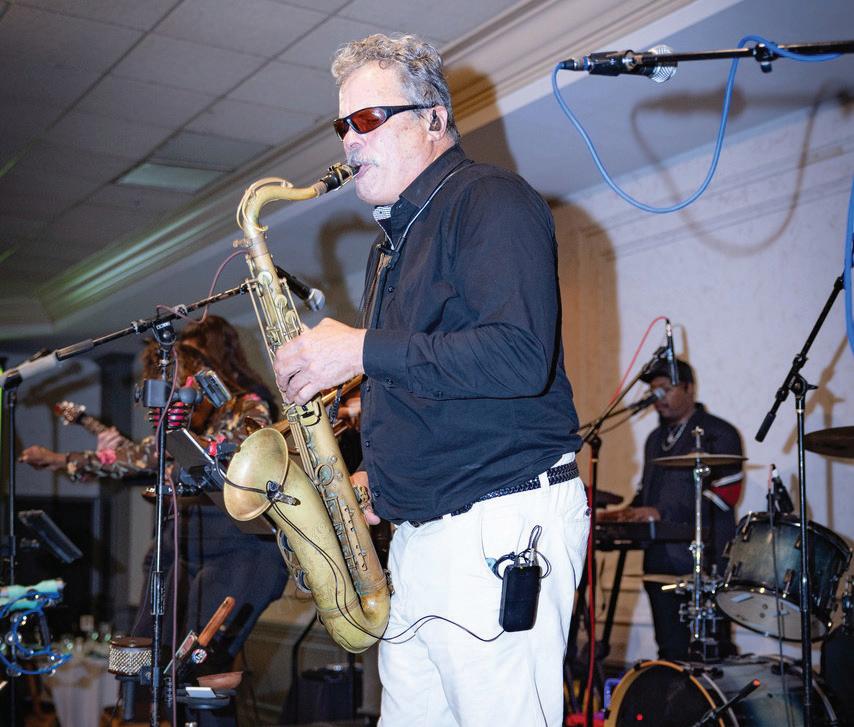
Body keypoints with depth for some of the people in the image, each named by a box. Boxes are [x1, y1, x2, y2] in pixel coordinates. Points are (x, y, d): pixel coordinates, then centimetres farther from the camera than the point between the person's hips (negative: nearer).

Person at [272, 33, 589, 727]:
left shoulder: (492, 201, -7)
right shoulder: (396, 239, 21)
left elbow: (520, 358, -22)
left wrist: (362, 350, -17)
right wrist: (379, 478, 12)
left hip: (503, 523, -9)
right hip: (420, 532, 9)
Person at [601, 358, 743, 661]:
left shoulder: (719, 434, -2)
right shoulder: (656, 438, 22)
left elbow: (725, 493, -12)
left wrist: (662, 514, -16)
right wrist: (630, 513, 7)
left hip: (704, 565, -7)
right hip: (661, 563, 7)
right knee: (670, 655, 7)